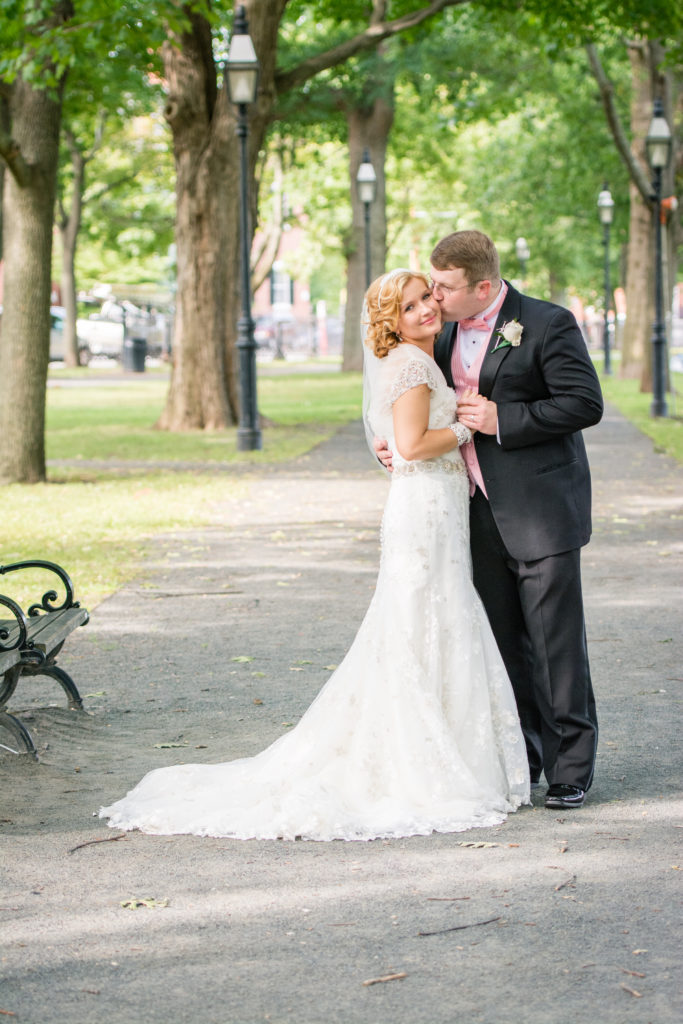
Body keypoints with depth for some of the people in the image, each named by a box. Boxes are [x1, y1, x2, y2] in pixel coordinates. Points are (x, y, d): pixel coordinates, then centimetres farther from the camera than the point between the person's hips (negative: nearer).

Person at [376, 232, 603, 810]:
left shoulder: (547, 325, -11)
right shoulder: (450, 332, 11)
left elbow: (585, 404, -15)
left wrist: (503, 420, -18)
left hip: (542, 511, -7)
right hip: (485, 513, 7)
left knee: (557, 643, -3)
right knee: (503, 642, 11)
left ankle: (572, 767, 6)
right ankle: (521, 758, 21)